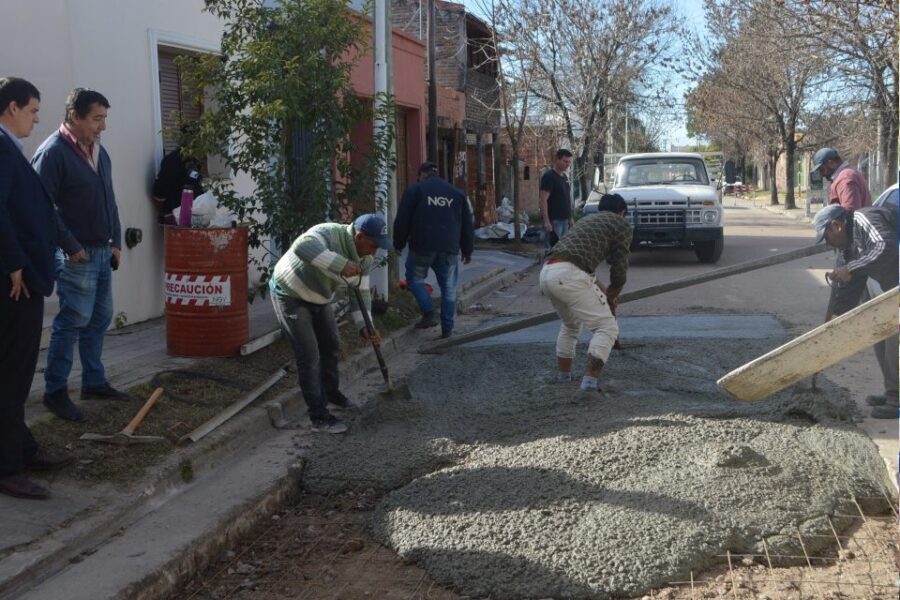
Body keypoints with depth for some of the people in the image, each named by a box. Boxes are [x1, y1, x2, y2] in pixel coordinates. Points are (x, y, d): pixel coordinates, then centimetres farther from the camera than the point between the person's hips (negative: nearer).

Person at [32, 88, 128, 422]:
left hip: (102, 252, 8)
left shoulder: (98, 151, 13)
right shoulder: (53, 152, -14)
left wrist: (116, 242, 13)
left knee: (99, 319, 13)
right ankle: (55, 391, 6)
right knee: (72, 322, -4)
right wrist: (70, 247, -17)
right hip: (76, 255, -8)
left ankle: (94, 382, 25)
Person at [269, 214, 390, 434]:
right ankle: (319, 417, -1)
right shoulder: (328, 234, -33)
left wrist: (365, 326, -17)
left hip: (318, 298, 8)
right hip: (290, 296, -8)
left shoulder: (365, 259, -8)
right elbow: (302, 247, -53)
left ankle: (331, 393, 45)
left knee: (331, 346, 21)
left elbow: (361, 292, -3)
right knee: (309, 356, -10)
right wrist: (340, 265, -57)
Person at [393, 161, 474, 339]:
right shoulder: (457, 193, 15)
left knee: (415, 279, 16)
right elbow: (467, 225, 17)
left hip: (422, 247, -3)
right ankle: (447, 328, 9)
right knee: (448, 287, 9)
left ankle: (429, 314, -1)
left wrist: (399, 244, 12)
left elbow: (402, 221, 0)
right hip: (449, 250, 3)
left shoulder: (414, 190, 3)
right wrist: (467, 251, 23)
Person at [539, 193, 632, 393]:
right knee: (607, 327, -1)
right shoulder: (621, 225, 13)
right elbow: (619, 267, 8)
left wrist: (603, 291, 41)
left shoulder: (587, 219, 34)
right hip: (568, 274, -8)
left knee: (570, 325, 30)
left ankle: (563, 377, 36)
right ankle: (590, 380, -13)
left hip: (546, 272, 8)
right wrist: (612, 295, 24)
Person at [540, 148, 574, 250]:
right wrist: (546, 221, -23)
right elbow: (543, 200, -17)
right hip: (553, 220, -9)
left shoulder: (564, 177, 15)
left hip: (564, 220, 9)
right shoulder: (549, 177, -11)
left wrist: (570, 218, 19)